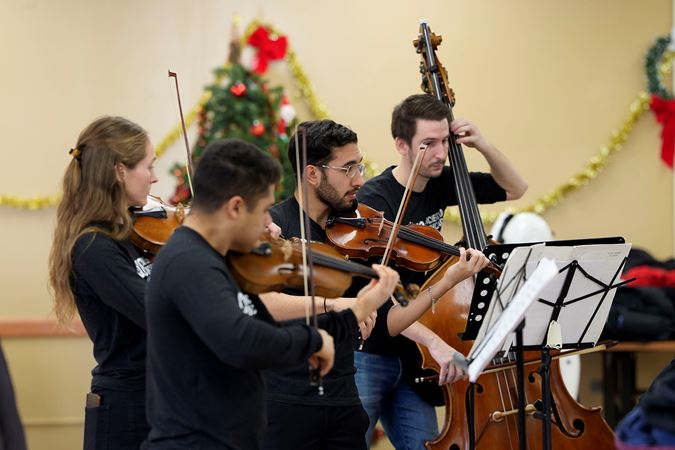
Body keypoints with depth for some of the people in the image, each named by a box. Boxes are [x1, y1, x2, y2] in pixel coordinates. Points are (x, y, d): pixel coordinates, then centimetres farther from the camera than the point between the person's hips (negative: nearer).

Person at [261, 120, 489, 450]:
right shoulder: (274, 224, -7)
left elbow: (384, 324, 7)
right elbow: (259, 301, -23)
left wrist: (447, 281, 0)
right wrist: (331, 304, -30)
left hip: (343, 402, 5)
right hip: (283, 401, -5)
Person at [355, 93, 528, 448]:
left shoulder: (439, 184, 3)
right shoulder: (374, 200, -19)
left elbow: (514, 188, 15)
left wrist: (482, 146, -4)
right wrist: (433, 341, -39)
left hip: (410, 358, 7)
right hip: (365, 359, -7)